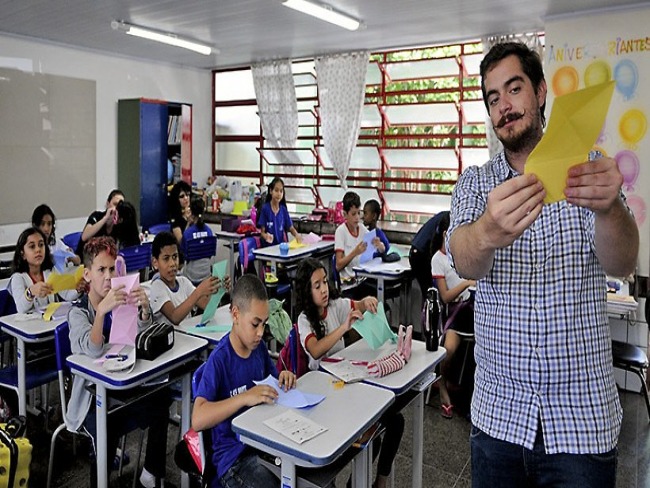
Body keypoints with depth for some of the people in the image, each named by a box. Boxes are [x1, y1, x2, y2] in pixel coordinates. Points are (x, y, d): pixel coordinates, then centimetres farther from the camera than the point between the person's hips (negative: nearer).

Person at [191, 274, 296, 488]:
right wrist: (245, 397, -31)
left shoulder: (259, 347, 2)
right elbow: (197, 420, -25)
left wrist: (284, 379, -4)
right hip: (233, 456, -5)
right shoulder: (219, 360, -17)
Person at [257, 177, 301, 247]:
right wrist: (266, 236, -25)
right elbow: (262, 231, -3)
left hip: (281, 245, 3)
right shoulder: (265, 208, -4)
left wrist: (296, 235, -12)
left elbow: (291, 228, 9)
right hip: (268, 246, -3)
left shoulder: (283, 209, 7)